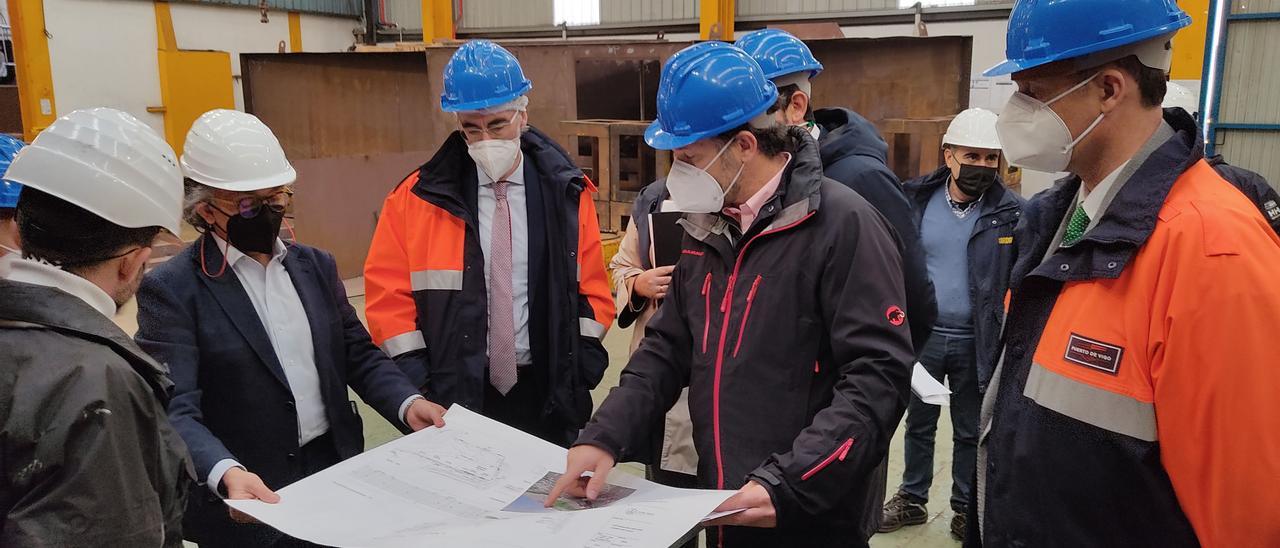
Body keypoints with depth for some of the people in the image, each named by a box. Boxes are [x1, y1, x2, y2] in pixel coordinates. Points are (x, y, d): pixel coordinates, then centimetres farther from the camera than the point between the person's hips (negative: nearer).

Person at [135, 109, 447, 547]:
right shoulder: (171, 289, -9)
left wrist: (407, 402, -10)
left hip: (337, 475, 5)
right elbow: (174, 411, -17)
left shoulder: (316, 265, 6)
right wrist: (225, 473, -35)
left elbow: (359, 355, 8)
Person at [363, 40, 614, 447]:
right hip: (456, 396, -1)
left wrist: (581, 368, -2)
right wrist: (419, 381, -8)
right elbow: (388, 292, -2)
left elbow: (592, 286, 4)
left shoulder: (566, 191, -2)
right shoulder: (418, 197, -5)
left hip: (547, 393, 1)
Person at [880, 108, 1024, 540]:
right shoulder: (916, 200, -2)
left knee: (970, 433, 14)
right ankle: (912, 500, 32)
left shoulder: (1011, 211, -8)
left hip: (975, 342, -1)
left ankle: (965, 508, 31)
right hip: (922, 335, 2)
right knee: (919, 425, 16)